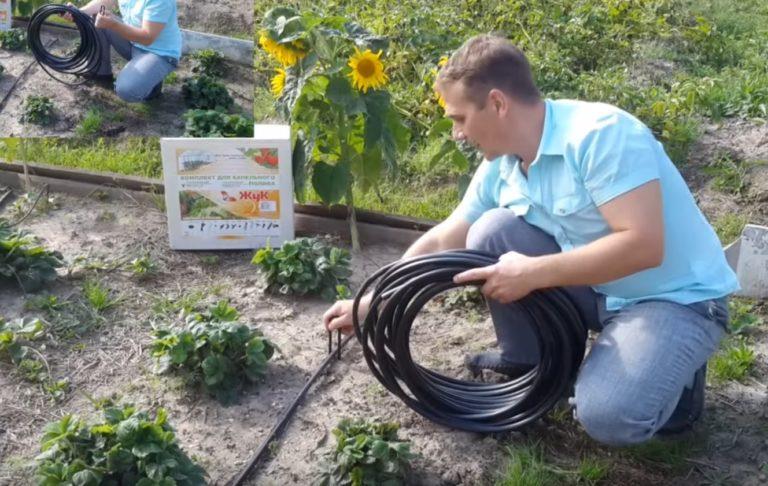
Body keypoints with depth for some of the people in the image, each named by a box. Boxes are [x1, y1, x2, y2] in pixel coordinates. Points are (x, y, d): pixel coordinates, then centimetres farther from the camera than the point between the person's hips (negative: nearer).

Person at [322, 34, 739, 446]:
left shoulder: (600, 134, -26)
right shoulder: (500, 166, -2)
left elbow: (643, 245, -32)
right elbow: (441, 243, 7)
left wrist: (532, 274, -29)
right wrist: (370, 303, 8)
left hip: (677, 298, -6)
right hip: (596, 286, 7)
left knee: (608, 416, -29)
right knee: (492, 231, -11)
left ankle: (674, 371, 5)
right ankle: (525, 361, 8)